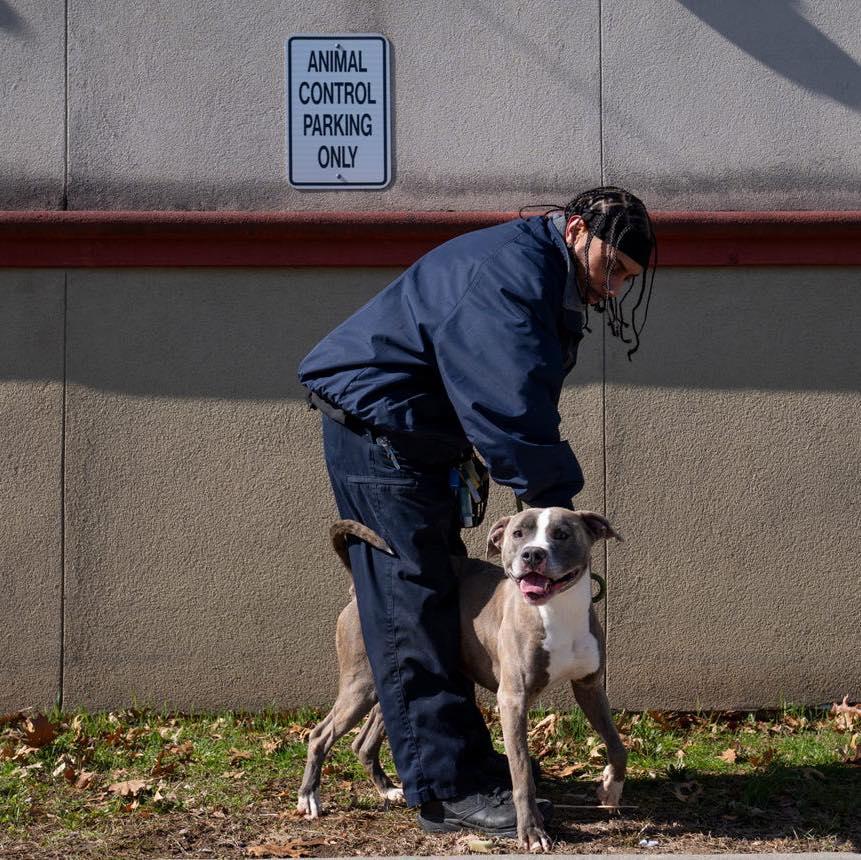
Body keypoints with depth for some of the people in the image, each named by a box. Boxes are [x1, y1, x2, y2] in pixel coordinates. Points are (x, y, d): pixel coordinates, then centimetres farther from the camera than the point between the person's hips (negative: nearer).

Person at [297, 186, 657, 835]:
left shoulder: (552, 289, 12)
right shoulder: (509, 272, -23)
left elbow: (528, 401, 14)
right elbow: (511, 405, -29)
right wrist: (555, 498, -25)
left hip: (412, 437, 11)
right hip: (375, 432, -11)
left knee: (442, 595, 11)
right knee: (414, 612, -10)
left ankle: (466, 769, 16)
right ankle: (451, 788, -10)